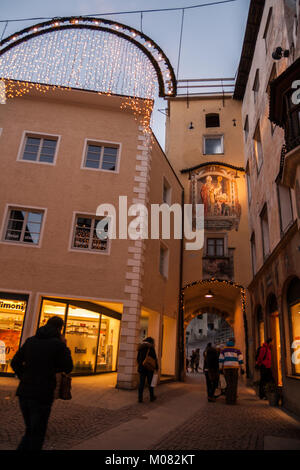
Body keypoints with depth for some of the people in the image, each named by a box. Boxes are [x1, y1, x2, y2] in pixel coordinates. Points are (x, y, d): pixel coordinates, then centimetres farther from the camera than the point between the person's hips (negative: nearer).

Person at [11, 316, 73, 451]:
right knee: (37, 434, 10)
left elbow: (15, 363, 9)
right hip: (42, 395, -5)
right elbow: (68, 368, -3)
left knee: (30, 431, 22)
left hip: (24, 393, 6)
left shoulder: (30, 341, 6)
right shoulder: (58, 344, -10)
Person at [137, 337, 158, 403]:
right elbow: (154, 358, -10)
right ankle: (152, 397, 19)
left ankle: (140, 398, 1)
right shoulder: (151, 347, -8)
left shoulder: (140, 347, 10)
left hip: (141, 367, 4)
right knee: (150, 382, 8)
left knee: (141, 383, 5)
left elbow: (138, 358, 15)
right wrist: (156, 367, -2)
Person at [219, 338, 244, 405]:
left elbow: (221, 359, 2)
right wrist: (242, 369, 4)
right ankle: (233, 400, 3)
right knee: (234, 385, 6)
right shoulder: (237, 350, 5)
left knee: (228, 384, 9)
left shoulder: (224, 349, 7)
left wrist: (221, 368, 6)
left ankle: (228, 400, 6)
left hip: (226, 368, 1)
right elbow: (240, 360, -1)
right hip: (235, 368, -1)